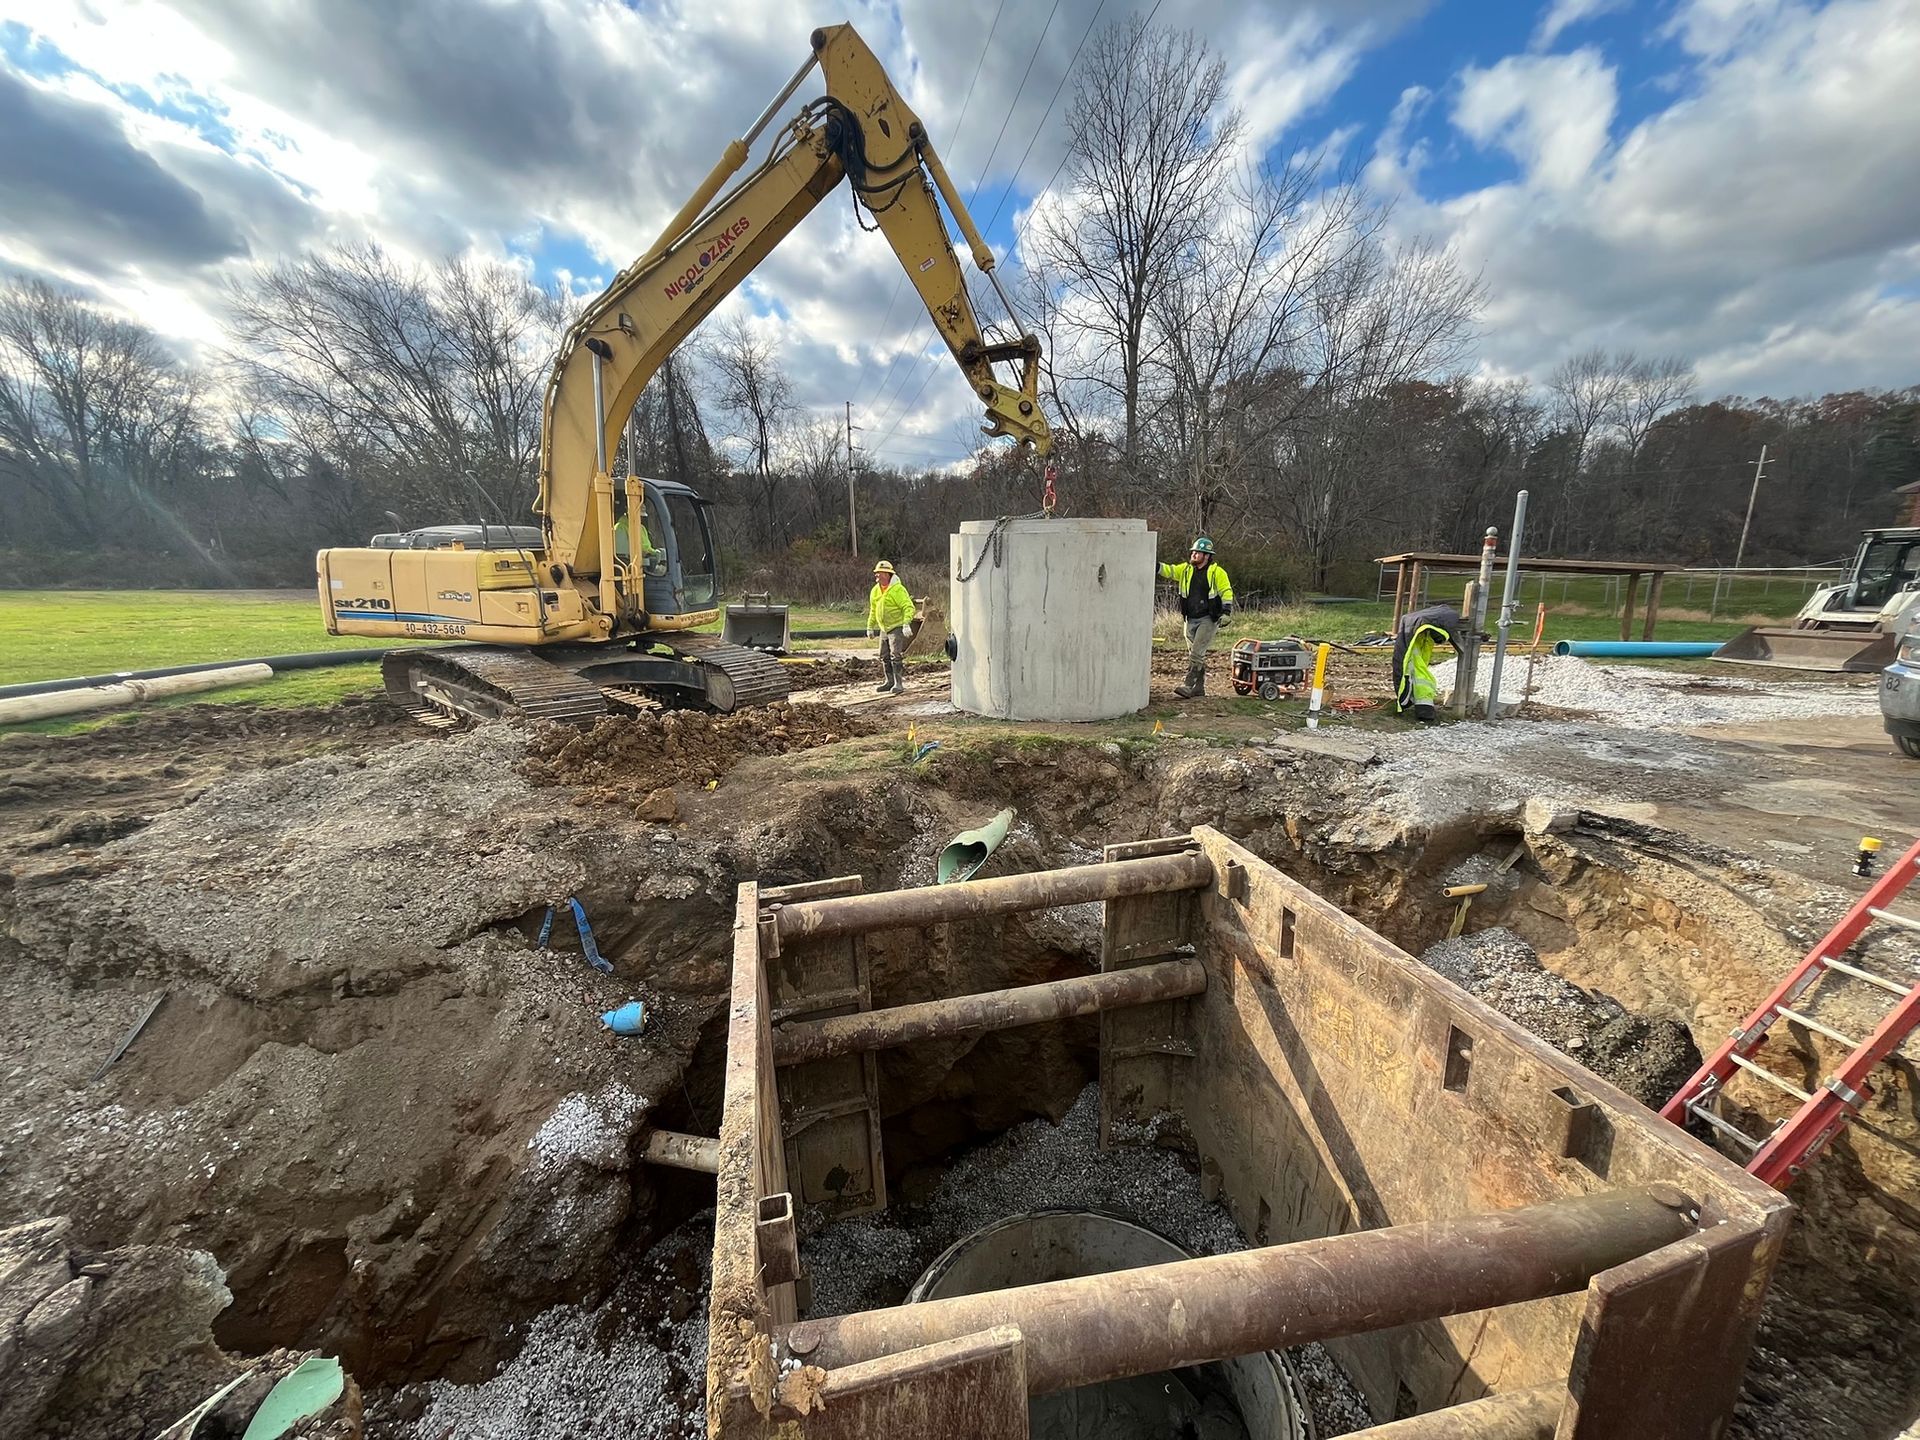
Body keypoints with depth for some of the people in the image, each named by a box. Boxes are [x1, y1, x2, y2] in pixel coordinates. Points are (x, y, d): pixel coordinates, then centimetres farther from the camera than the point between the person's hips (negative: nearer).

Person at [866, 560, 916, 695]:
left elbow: (908, 607, -21)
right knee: (884, 657, 12)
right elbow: (873, 611, 19)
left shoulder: (898, 589, -16)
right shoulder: (875, 590, 8)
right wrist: (870, 627, 20)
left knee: (896, 656, -14)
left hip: (897, 627, -8)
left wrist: (906, 624, -32)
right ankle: (889, 681, 24)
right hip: (884, 629, 8)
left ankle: (899, 684, -9)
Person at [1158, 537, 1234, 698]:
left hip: (1208, 619, -6)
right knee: (1195, 654, 11)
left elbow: (1226, 591, -6)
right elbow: (1168, 571, -1)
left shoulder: (1217, 572, -5)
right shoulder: (1186, 570, 9)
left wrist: (1226, 610, -17)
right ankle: (1199, 688, 20)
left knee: (1196, 653, -14)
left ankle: (1189, 687, -15)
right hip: (1191, 620, 6)